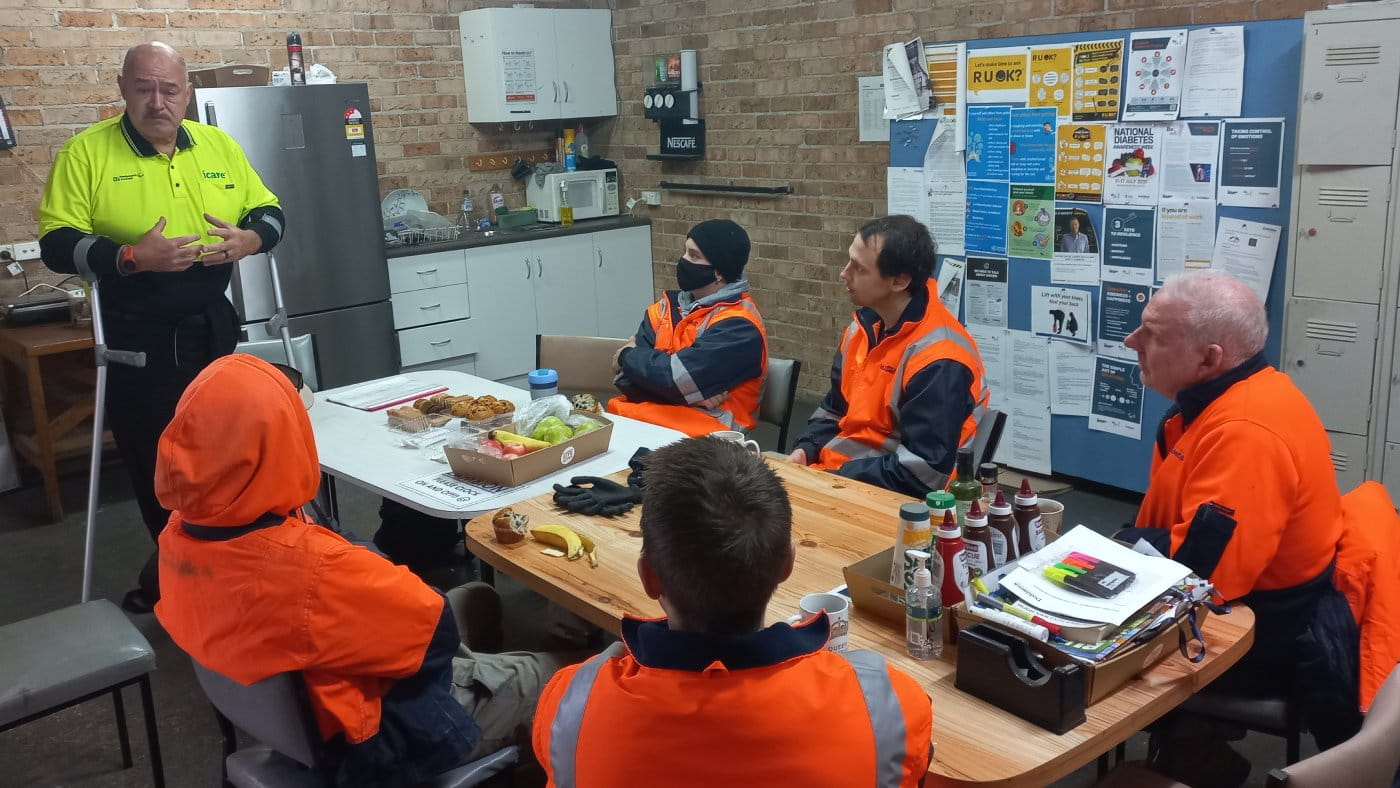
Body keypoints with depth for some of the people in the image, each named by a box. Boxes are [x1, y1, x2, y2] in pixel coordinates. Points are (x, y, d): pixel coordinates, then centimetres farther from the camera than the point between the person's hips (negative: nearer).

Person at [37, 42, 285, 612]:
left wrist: (252, 238, -11)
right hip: (139, 339, -3)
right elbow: (56, 243, -10)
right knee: (153, 458, 9)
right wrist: (131, 256, -26)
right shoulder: (87, 152, -6)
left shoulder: (220, 147, 5)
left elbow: (269, 210, 12)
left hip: (215, 328, 3)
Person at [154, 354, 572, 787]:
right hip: (365, 741, -8)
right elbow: (436, 630, -26)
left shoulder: (179, 532, -15)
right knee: (548, 672, 14)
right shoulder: (311, 568, -41)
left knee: (477, 599, 23)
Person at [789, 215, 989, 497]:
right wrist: (806, 450, 0)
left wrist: (835, 478, -20)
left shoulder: (938, 360, -22)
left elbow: (925, 471, -25)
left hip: (891, 496, -8)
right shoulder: (866, 324, 6)